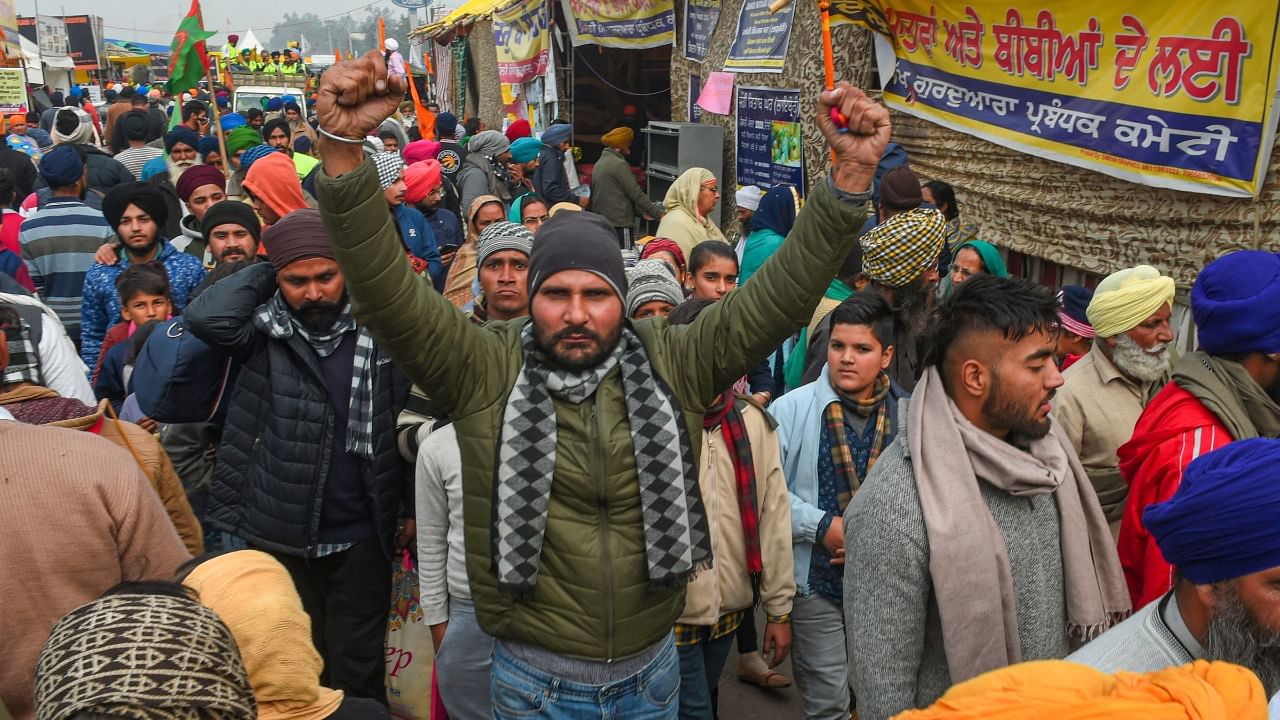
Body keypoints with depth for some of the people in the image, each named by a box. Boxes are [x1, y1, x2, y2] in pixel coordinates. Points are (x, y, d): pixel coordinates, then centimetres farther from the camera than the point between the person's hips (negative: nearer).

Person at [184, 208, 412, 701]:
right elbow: (206, 317, -26)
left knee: (357, 668, 13)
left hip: (361, 534, 0)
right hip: (277, 532, 0)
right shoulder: (263, 327, -5)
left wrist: (413, 506, 4)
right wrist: (267, 270, -11)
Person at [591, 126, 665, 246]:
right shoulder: (619, 164, -11)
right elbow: (637, 194, -13)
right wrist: (659, 214, -6)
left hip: (601, 222, 8)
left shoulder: (599, 163, 15)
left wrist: (641, 213, 15)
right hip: (619, 225, -8)